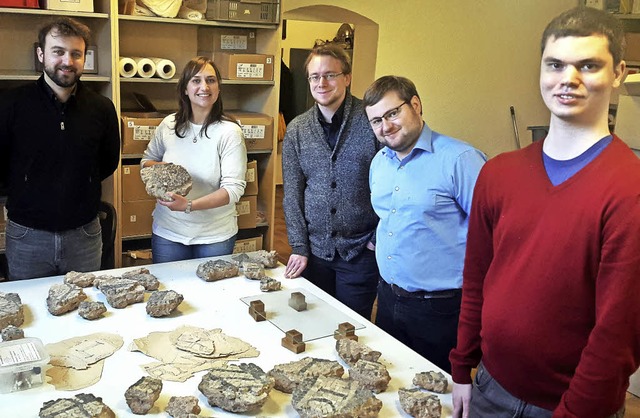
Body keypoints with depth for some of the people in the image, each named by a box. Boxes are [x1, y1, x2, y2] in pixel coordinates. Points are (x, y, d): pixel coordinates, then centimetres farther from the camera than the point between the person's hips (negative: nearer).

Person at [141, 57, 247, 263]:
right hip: (167, 231, 3)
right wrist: (157, 168, -10)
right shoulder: (168, 125, -2)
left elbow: (234, 188, -19)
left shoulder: (230, 132, -14)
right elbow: (147, 160, 14)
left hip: (216, 236, -2)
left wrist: (190, 205, -31)